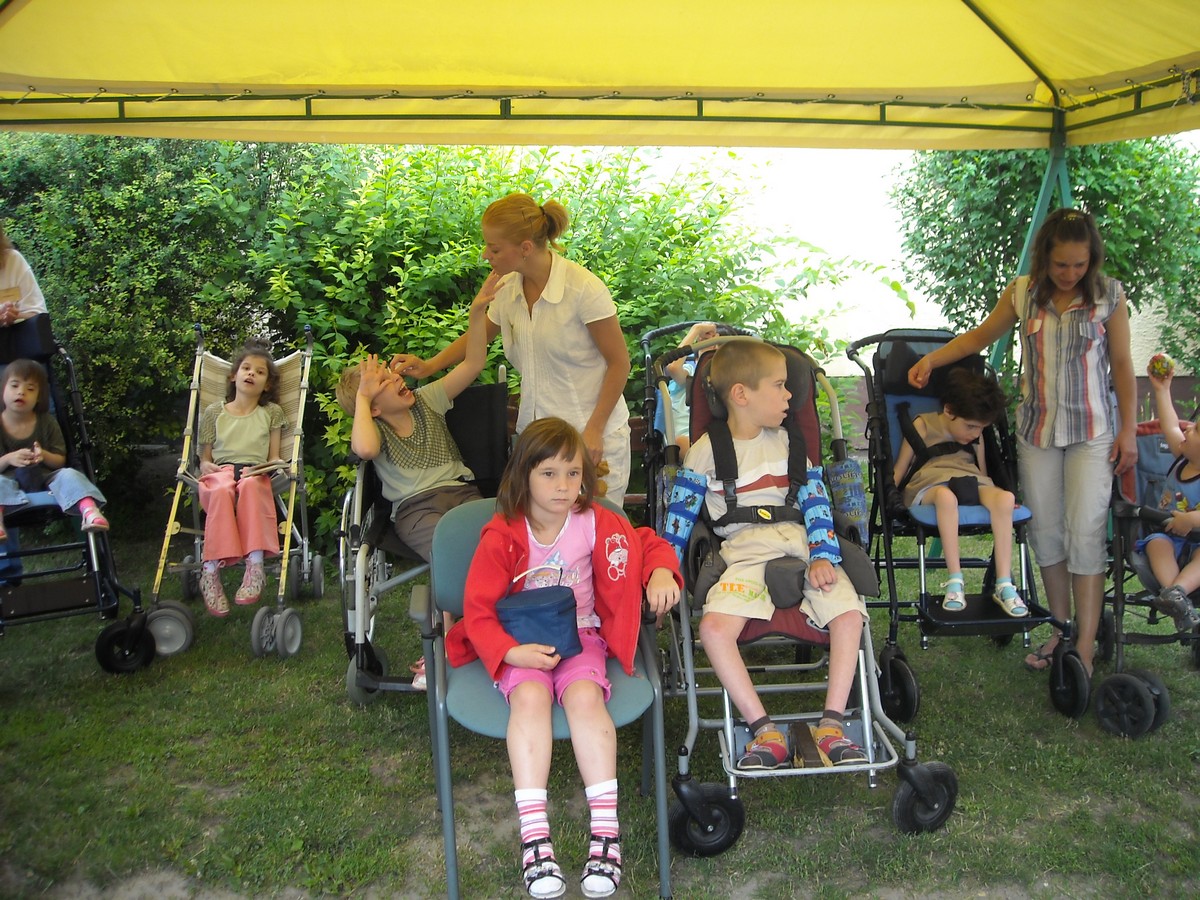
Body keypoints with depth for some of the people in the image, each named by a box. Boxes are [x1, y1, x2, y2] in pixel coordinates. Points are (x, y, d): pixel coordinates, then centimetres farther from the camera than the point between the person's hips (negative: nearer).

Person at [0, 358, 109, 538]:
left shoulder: (47, 422, 4)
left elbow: (61, 461, 6)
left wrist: (44, 455, -16)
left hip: (44, 478, 0)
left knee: (68, 475, -29)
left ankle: (89, 511, -57)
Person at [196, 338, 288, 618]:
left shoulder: (272, 413, 22)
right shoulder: (214, 412, 21)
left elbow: (274, 458, 18)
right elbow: (205, 457, 20)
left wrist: (275, 463, -5)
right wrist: (206, 465, -3)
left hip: (255, 474, 0)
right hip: (220, 472, 0)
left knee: (249, 484, -41)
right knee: (222, 490, -40)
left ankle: (255, 565, -50)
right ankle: (211, 571, -43)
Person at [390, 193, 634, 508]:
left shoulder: (584, 289, -16)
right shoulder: (507, 288, 2)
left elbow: (619, 363, -9)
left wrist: (594, 430, -12)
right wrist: (429, 366, 9)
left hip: (591, 437, -5)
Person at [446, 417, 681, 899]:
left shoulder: (595, 523, -2)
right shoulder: (501, 536, -9)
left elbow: (648, 542, 9)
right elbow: (478, 610, -8)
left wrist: (661, 572, -14)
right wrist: (512, 652, -24)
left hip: (580, 634, 1)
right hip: (521, 643, -1)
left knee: (584, 696, -29)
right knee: (530, 696, -32)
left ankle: (605, 828, -25)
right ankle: (534, 834, -31)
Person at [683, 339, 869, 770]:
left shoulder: (787, 442, 17)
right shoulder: (706, 450, 7)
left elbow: (815, 501, 9)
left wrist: (824, 556, -7)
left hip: (801, 544, 3)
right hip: (745, 552, -3)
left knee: (849, 612, -24)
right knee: (714, 626, -29)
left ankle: (832, 723, -11)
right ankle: (765, 731, -21)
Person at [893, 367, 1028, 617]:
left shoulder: (976, 435, 22)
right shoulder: (923, 425, 8)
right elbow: (899, 469, 8)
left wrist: (996, 498, 10)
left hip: (972, 483, 4)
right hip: (929, 484, -4)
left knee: (1004, 498, -31)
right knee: (946, 496, -43)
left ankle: (1004, 584, -27)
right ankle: (954, 581, -37)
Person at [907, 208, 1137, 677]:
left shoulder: (1109, 295, -4)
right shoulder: (1022, 293, 0)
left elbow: (1121, 365, 1)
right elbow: (980, 336, 12)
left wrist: (1128, 429, -1)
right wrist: (931, 358, 0)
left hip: (1092, 431, -3)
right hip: (1037, 428, 3)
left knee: (1085, 534, -6)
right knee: (1045, 531, 8)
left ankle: (1085, 648, 0)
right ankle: (1059, 629, 23)